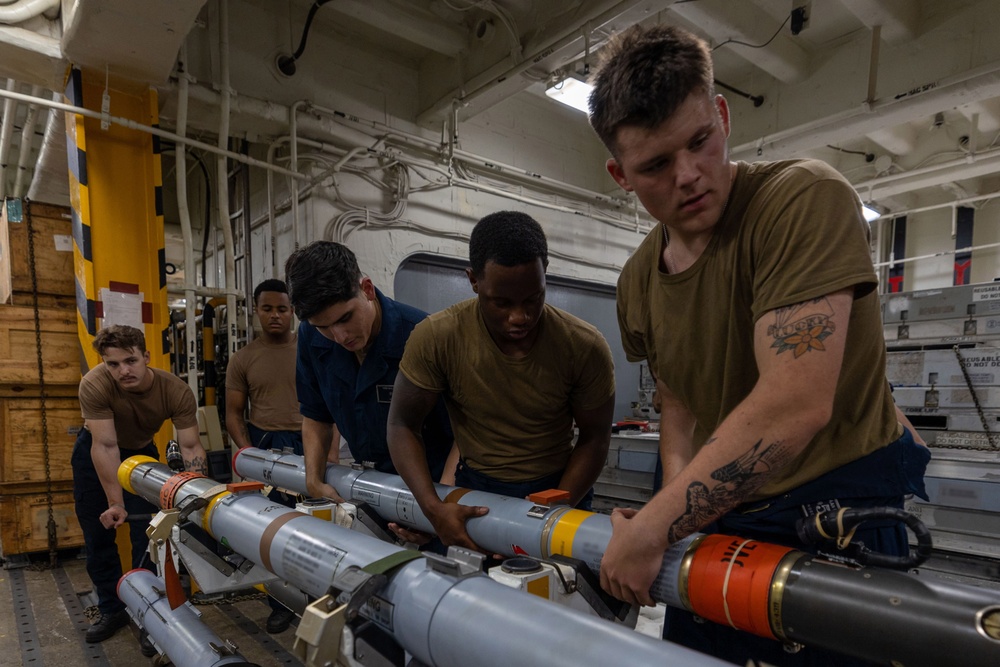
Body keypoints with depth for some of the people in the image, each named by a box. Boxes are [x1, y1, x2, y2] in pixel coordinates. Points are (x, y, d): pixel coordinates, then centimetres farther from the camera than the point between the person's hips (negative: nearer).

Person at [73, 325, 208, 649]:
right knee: (98, 533, 7)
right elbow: (105, 446, -33)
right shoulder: (94, 385, -34)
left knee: (147, 535, -7)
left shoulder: (176, 391, -32)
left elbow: (190, 446, -29)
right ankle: (112, 609, 24)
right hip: (93, 450, 0)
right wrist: (115, 503, -33)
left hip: (141, 452, 0)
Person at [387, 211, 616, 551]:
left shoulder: (585, 346, -20)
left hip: (559, 488, 1)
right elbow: (402, 424, -11)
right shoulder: (435, 337, -22)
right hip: (475, 490, 0)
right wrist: (433, 507, -22)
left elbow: (594, 439, -7)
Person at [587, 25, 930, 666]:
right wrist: (676, 507, -9)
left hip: (842, 509, -6)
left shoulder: (808, 199, -20)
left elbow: (794, 406, -30)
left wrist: (649, 531, -25)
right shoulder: (638, 281, 1)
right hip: (716, 519, 6)